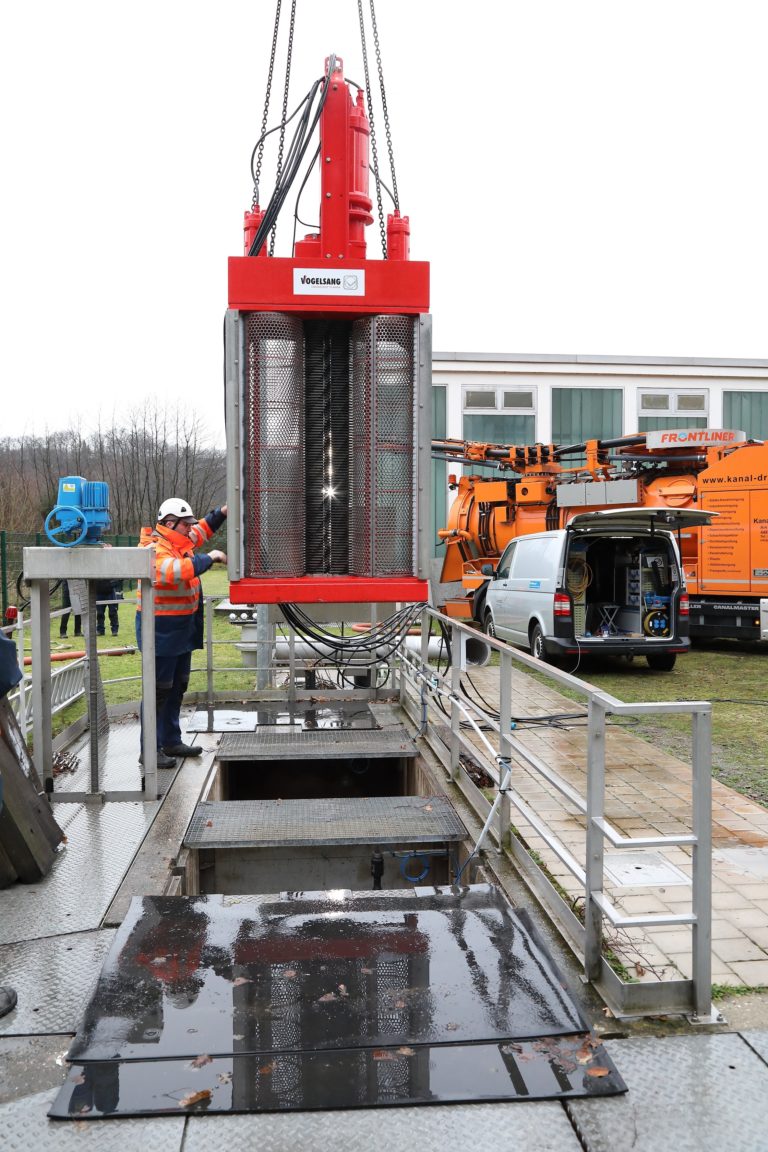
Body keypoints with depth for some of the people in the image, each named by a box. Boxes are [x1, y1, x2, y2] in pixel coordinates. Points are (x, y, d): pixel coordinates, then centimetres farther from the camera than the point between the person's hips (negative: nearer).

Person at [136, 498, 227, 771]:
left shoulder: (177, 542, 9)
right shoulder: (154, 549, -19)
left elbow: (200, 532, 28)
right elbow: (175, 570, -39)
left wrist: (221, 513, 14)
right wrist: (209, 558, -30)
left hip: (182, 630, 10)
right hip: (161, 631, -10)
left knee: (177, 688, 17)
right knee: (159, 691, -5)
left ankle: (171, 741, 29)